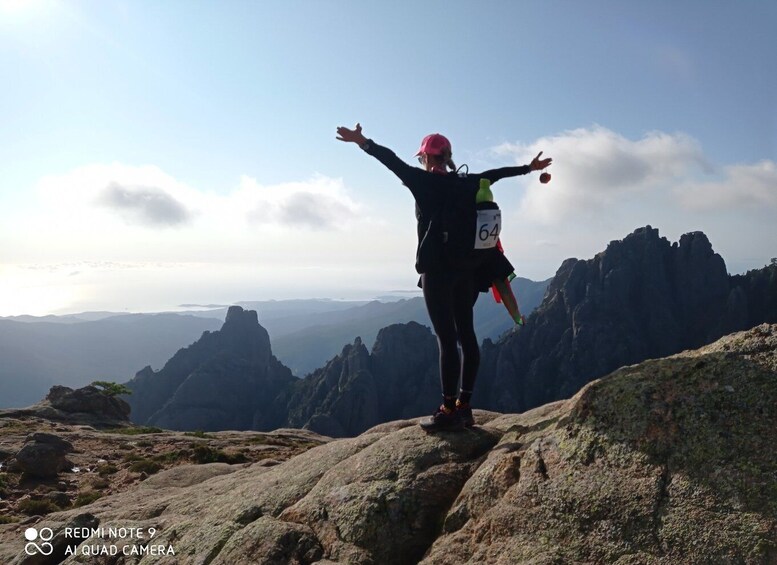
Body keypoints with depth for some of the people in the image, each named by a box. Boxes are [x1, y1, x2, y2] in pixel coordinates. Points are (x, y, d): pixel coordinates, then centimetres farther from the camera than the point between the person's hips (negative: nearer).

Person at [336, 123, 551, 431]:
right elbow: (496, 173, 25)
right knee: (466, 334, 7)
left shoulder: (423, 181, -5)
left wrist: (364, 143, -21)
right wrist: (529, 168, 38)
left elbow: (393, 162, -16)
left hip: (437, 269, -6)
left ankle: (449, 411, -4)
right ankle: (464, 407, 14)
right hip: (467, 268, 7)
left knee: (447, 338, -7)